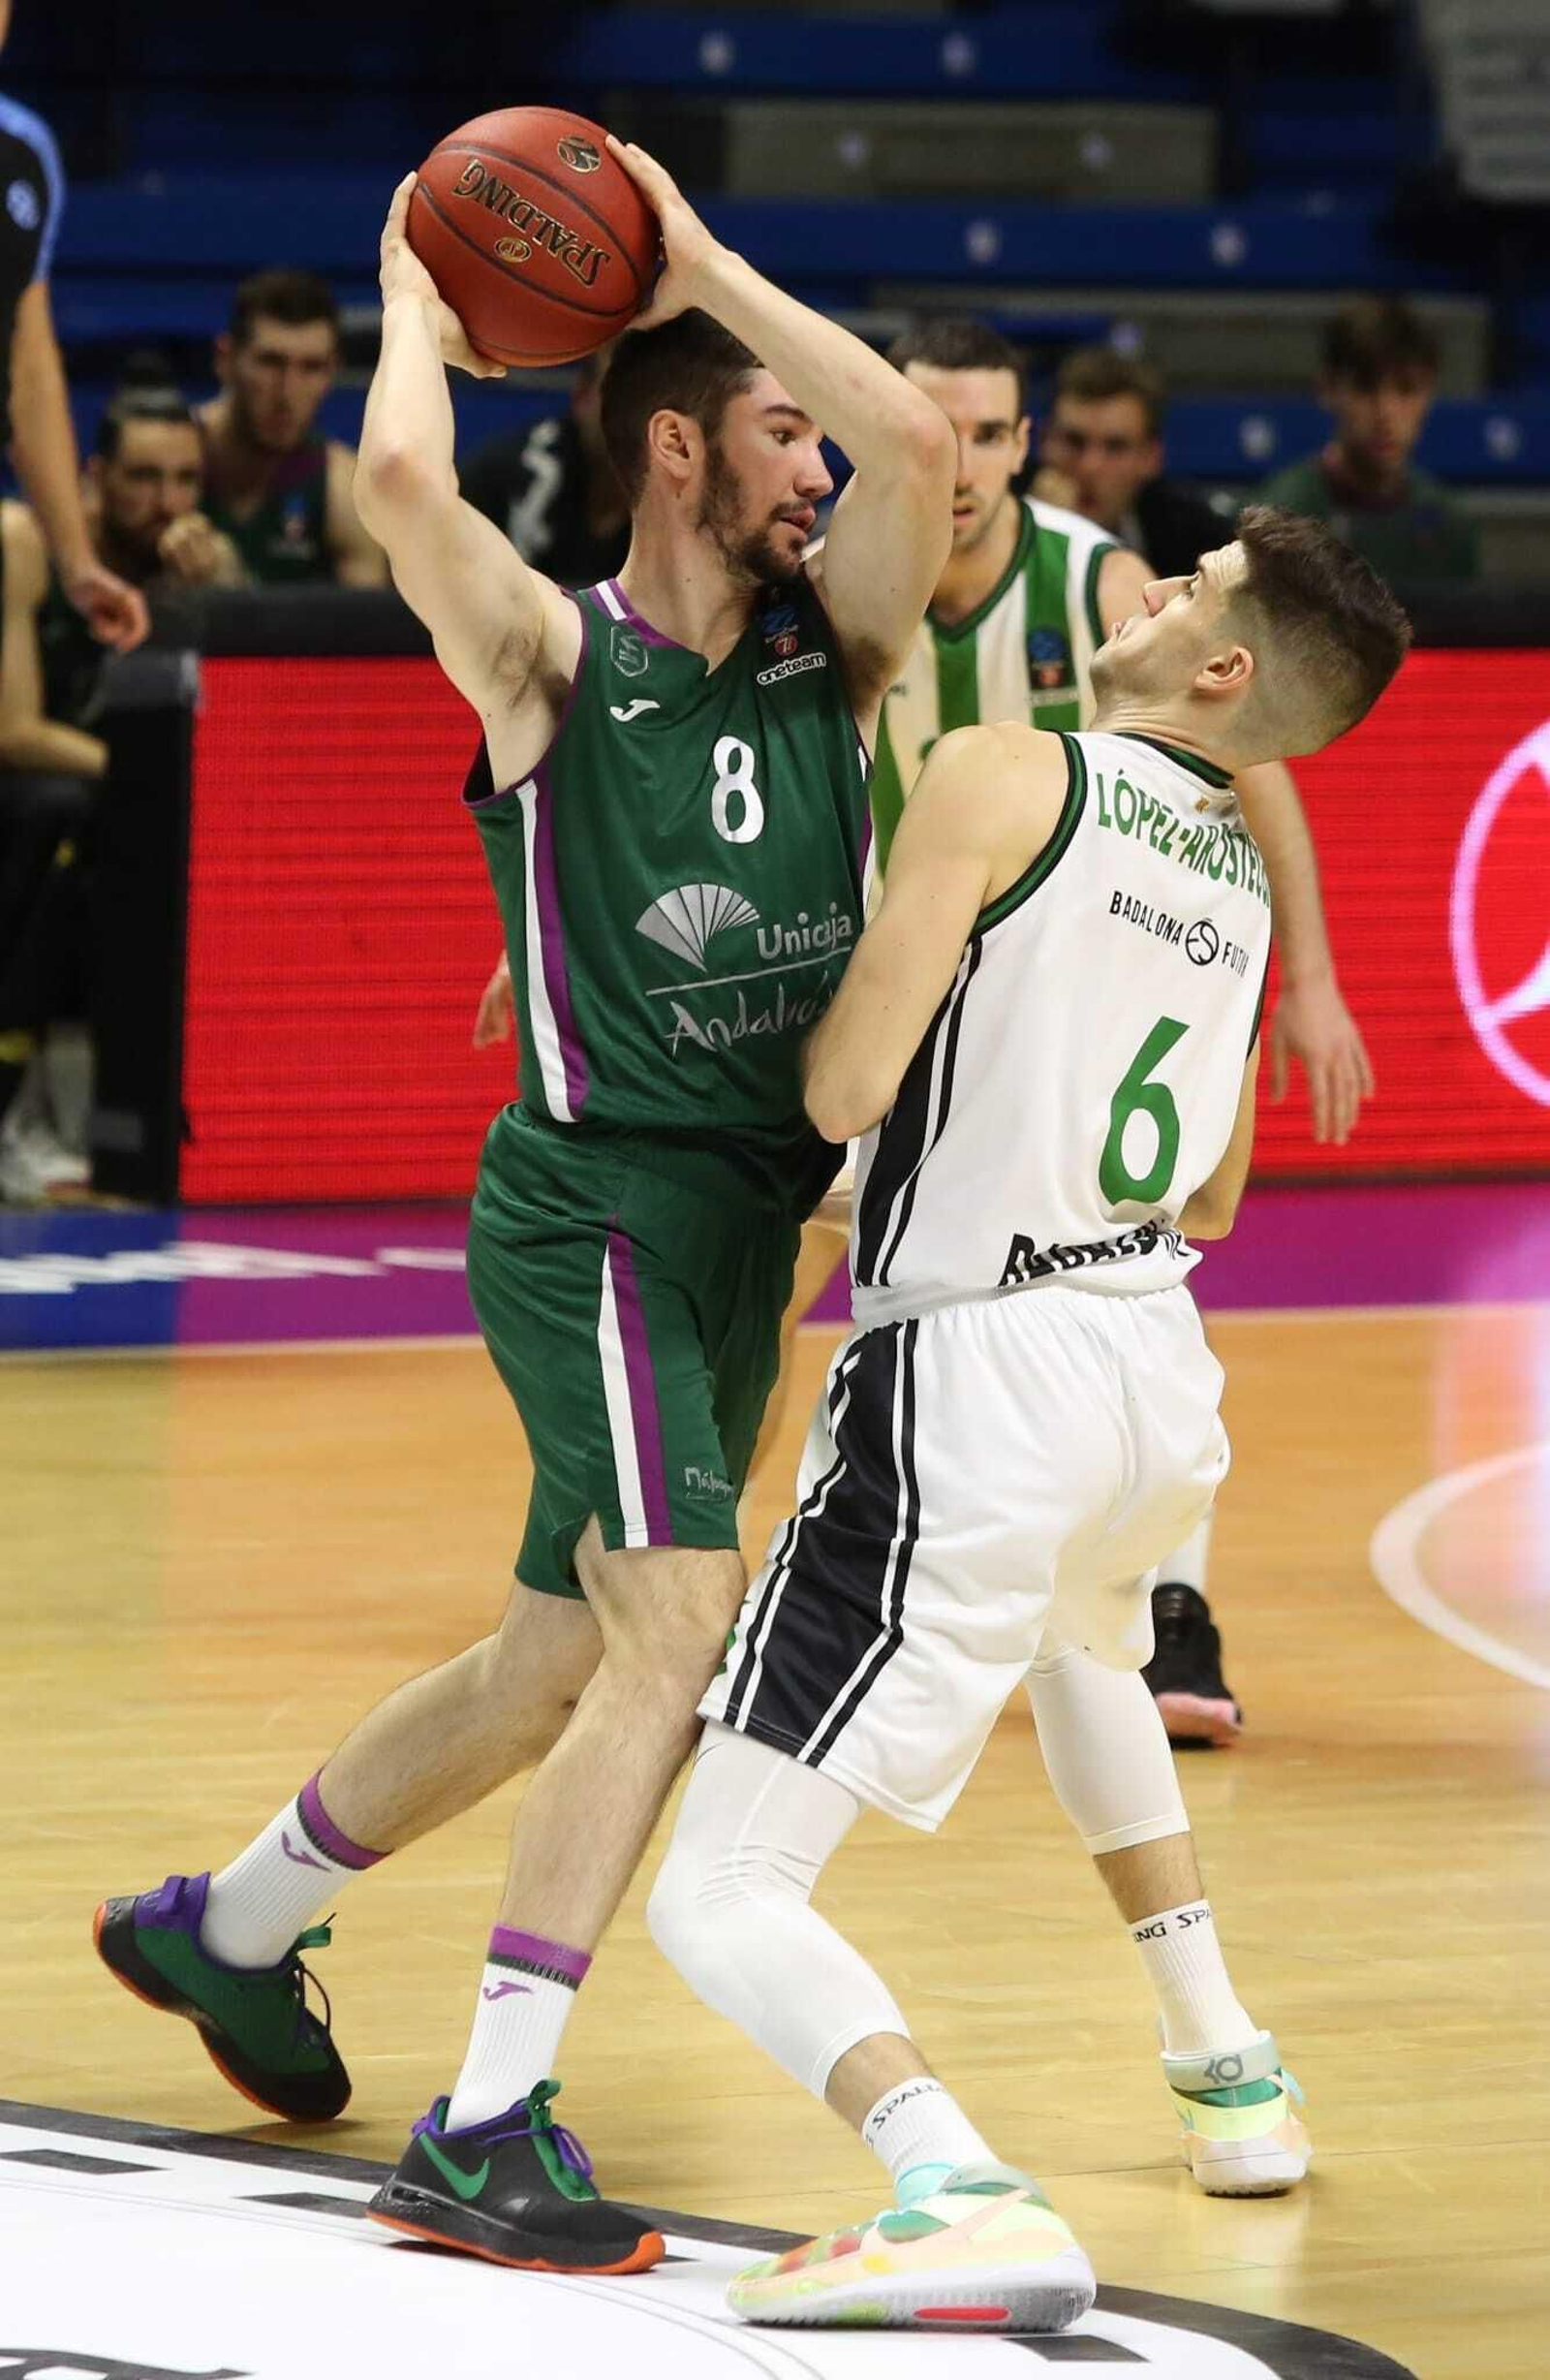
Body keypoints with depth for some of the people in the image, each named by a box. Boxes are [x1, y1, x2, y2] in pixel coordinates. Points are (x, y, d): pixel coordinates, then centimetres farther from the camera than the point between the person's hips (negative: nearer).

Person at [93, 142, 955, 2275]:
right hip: (601, 1204, -7)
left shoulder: (829, 654, 7)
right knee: (683, 1634, -20)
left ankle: (228, 1926, 39)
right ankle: (484, 2137, -19)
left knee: (565, 1660, 17)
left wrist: (697, 261, -2)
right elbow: (400, 468, -26)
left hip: (750, 1219, 7)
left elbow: (923, 439, -9)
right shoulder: (553, 659, -8)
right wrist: (416, 299, -6)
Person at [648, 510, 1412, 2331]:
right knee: (1086, 1649, 44)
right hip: (1161, 1363, 8)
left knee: (719, 1898, -8)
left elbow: (844, 1089, -14)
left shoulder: (1004, 778, -10)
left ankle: (959, 2195, -32)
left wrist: (810, 1023, 8)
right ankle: (1226, 2075, 45)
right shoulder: (1241, 868, 13)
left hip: (974, 1375, -8)